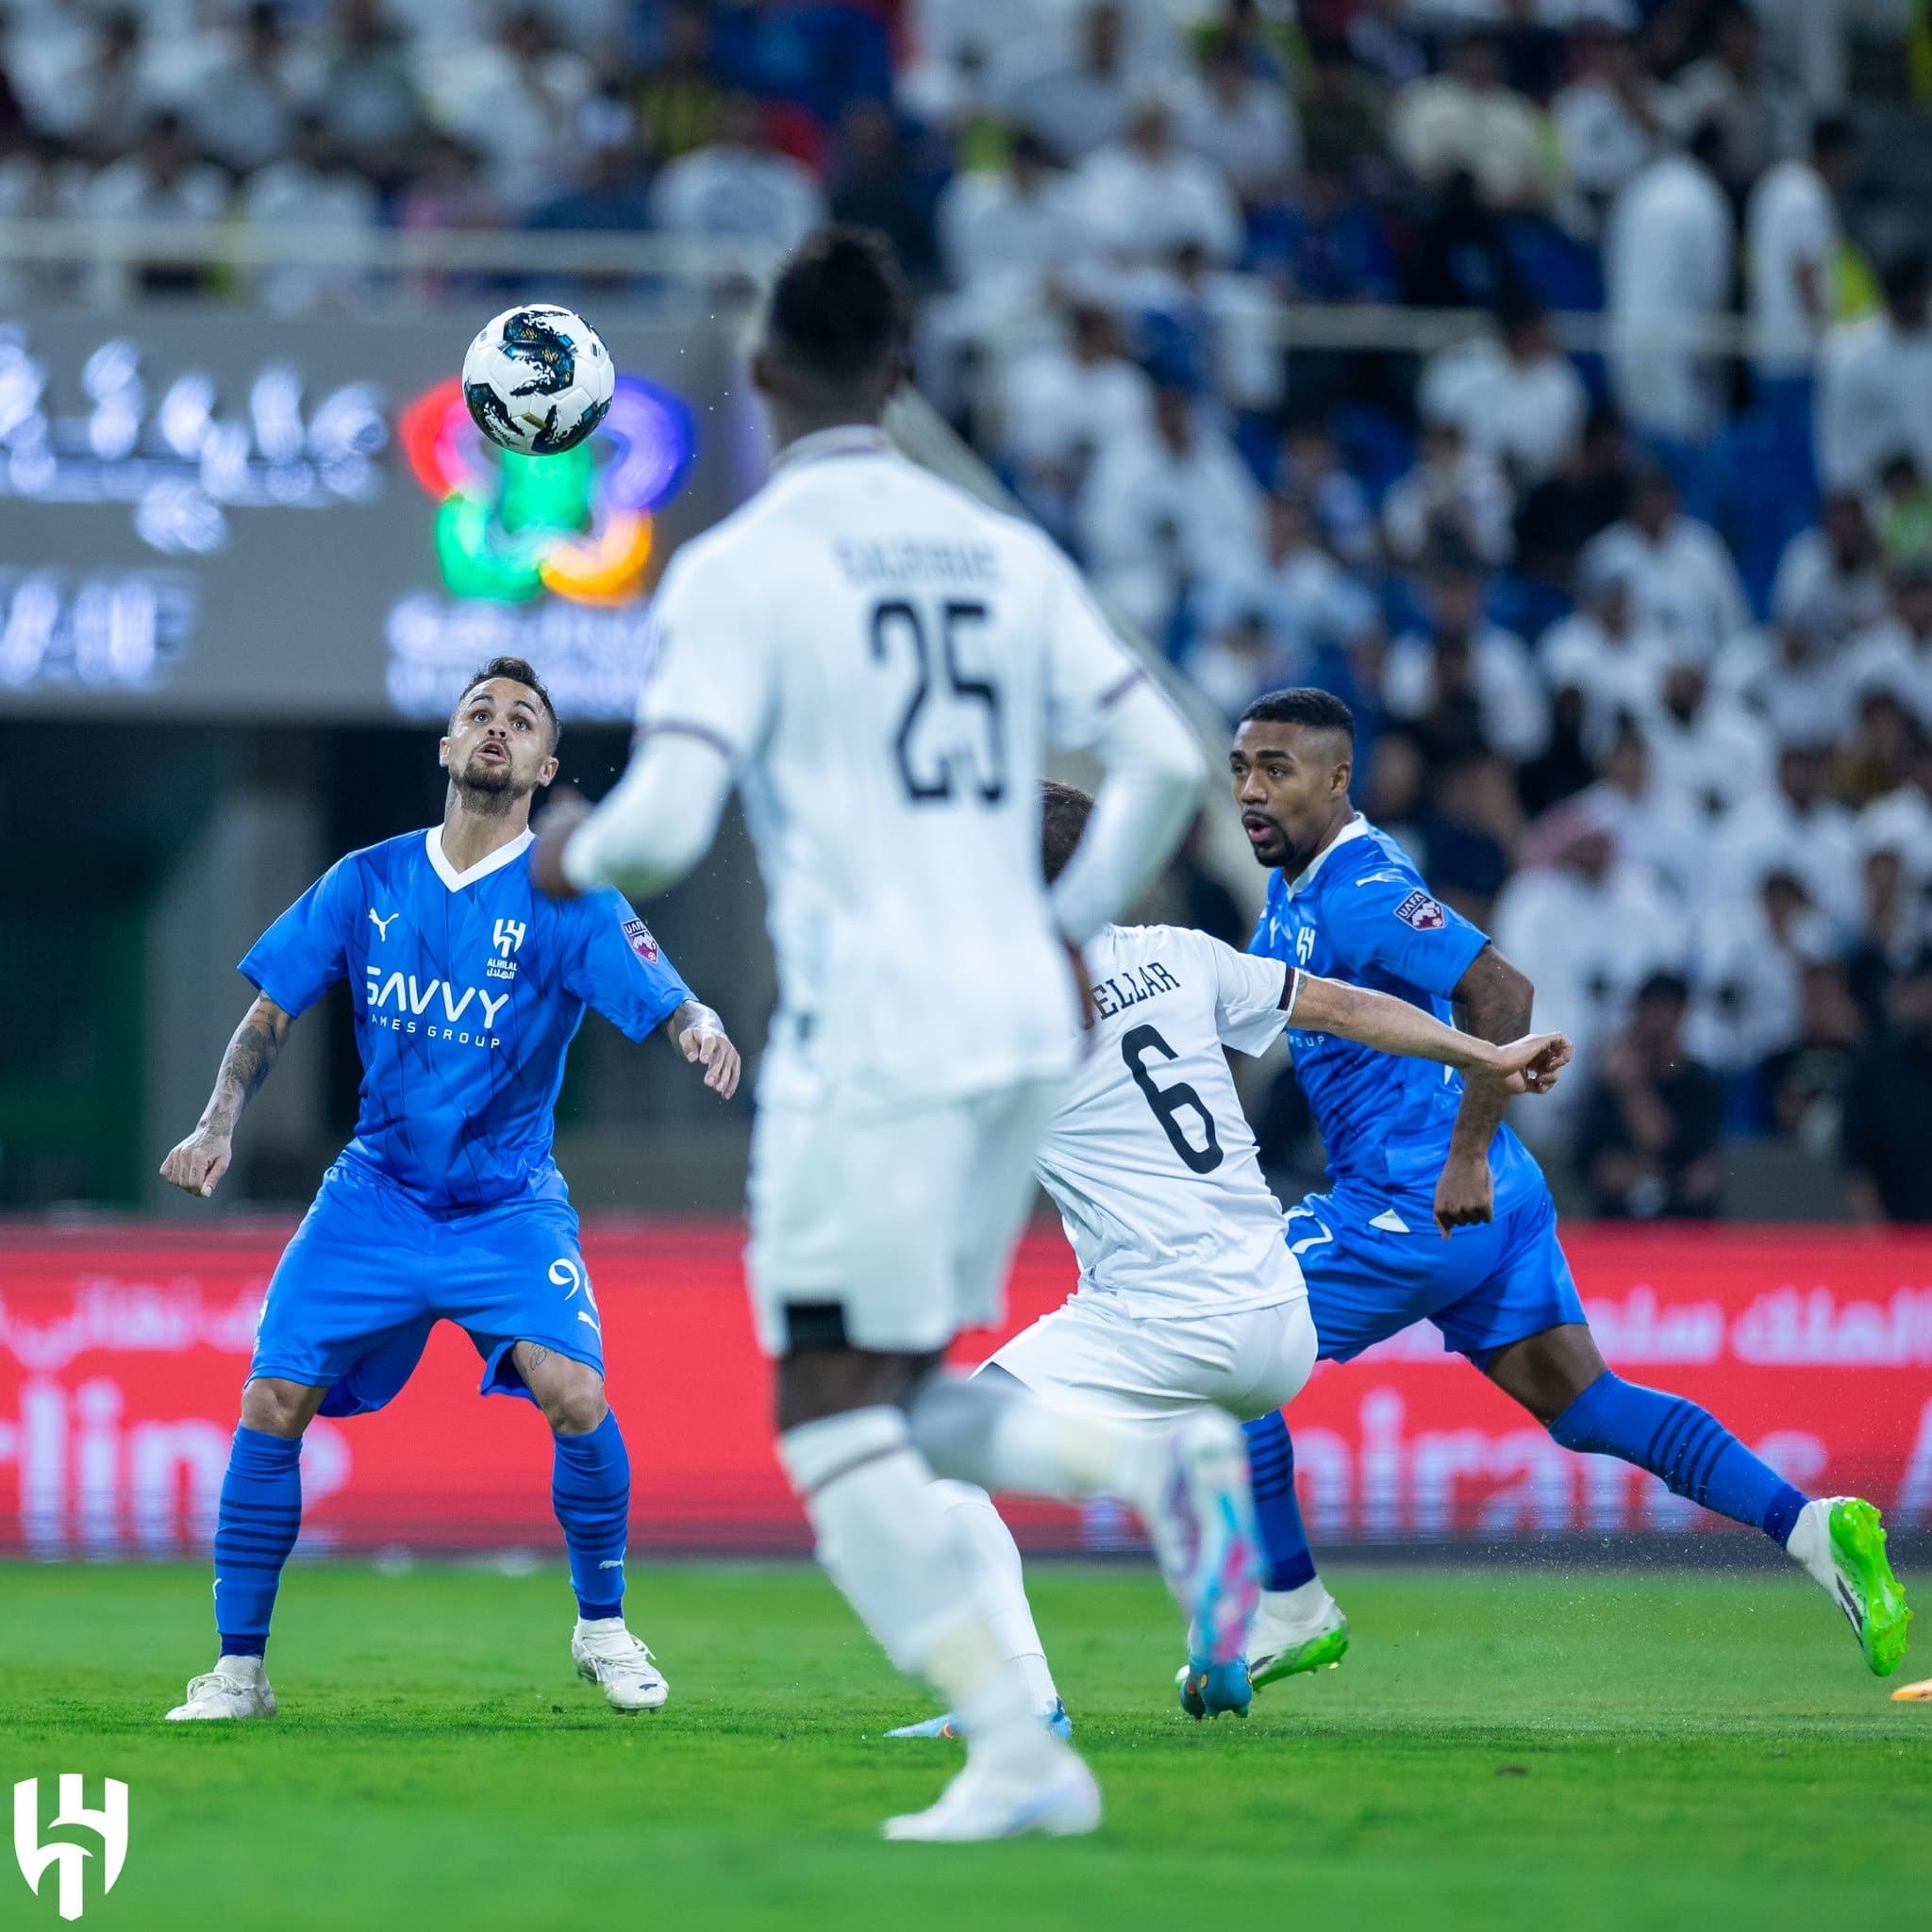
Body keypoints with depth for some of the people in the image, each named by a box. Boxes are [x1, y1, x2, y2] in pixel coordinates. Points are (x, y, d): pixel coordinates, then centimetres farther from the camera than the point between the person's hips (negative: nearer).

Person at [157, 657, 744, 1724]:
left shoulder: (567, 899, -7)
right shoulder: (367, 882, 2)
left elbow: (666, 1003, -20)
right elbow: (269, 1014, 8)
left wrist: (702, 1028, -43)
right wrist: (219, 1123, -7)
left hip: (508, 1203, -2)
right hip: (375, 1189, 2)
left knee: (570, 1389, -23)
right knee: (272, 1401, -12)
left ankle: (602, 1624, 2)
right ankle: (238, 1668, 0)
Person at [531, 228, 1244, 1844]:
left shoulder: (738, 570, -7)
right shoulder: (1007, 554, 11)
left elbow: (668, 825, -14)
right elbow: (1165, 762, 9)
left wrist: (575, 855, 8)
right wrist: (1070, 926, 23)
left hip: (867, 1038, -7)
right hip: (1024, 1024, 7)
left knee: (833, 1418, 0)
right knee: (903, 1400, 18)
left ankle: (1019, 1754, -8)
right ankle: (1161, 1462, -7)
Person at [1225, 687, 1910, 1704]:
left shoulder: (1363, 891, -17)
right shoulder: (1291, 892, 14)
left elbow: (1503, 995, -26)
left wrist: (1466, 1157, -28)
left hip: (1422, 1202, -10)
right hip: (1485, 1199, 10)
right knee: (1584, 1405, 7)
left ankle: (1291, 1610, 7)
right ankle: (1813, 1526, -1)